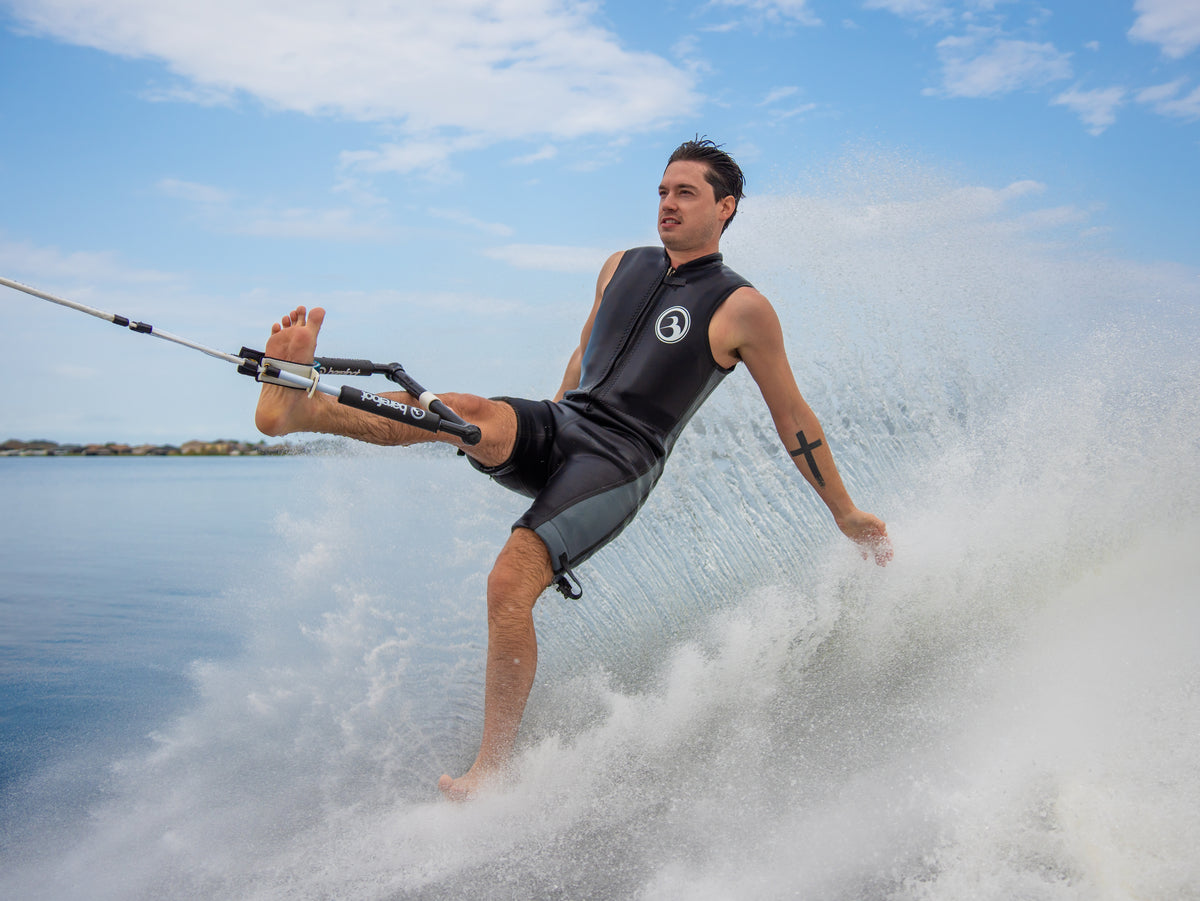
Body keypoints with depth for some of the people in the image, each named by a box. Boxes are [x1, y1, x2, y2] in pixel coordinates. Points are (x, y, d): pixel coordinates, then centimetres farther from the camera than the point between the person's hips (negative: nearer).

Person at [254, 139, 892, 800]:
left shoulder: (741, 308, 0)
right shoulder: (621, 267, 16)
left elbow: (792, 418, 6)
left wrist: (846, 513, 11)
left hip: (618, 463, -5)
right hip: (557, 426, 6)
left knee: (509, 583, -24)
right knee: (468, 412, -28)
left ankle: (491, 771, -14)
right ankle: (298, 406, -41)